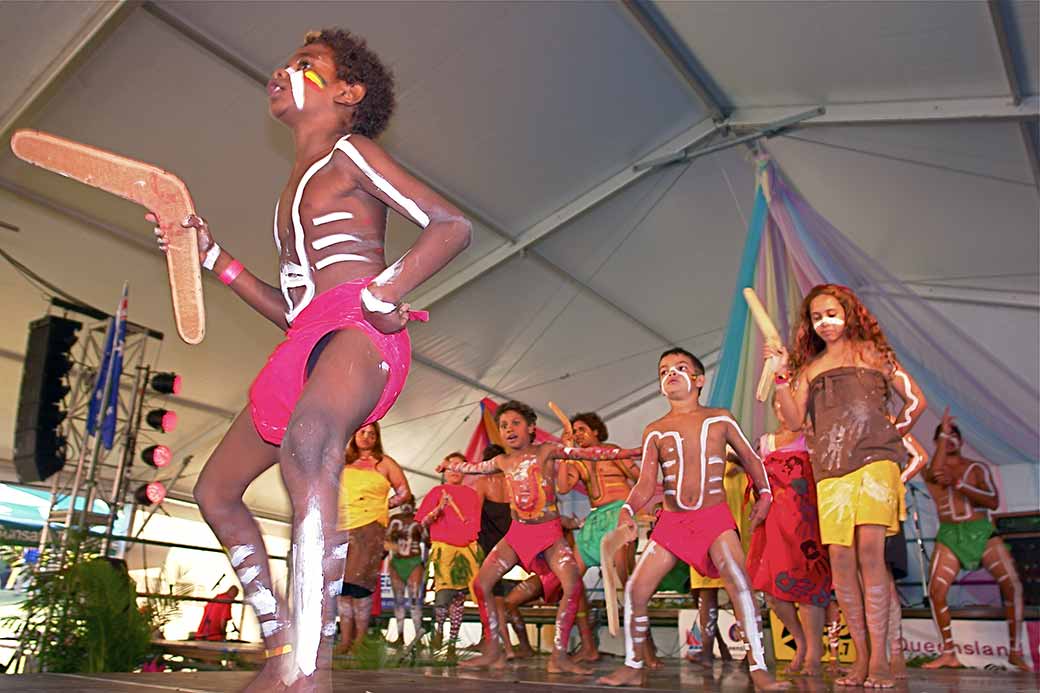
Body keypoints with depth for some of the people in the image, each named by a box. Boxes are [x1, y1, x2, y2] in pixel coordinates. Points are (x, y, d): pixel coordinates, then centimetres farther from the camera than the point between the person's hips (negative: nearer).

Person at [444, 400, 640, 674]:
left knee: (573, 585, -24)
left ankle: (559, 656, -13)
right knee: (481, 584, -7)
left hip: (550, 531, -4)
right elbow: (474, 468, 28)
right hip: (518, 532, 4)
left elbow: (588, 453, -12)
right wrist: (451, 465, 32)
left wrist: (632, 451, -17)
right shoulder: (503, 461, 6)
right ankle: (494, 652, 5)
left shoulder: (546, 451, -7)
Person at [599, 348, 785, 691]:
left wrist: (763, 493, 7)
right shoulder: (654, 432, 4)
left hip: (715, 517, -1)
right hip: (671, 521, 2)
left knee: (740, 584, -20)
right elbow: (646, 483, -4)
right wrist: (628, 510, -20)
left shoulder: (720, 419, 4)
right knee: (636, 589, -4)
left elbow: (750, 458, 16)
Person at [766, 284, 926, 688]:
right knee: (840, 559, -2)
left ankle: (879, 658, -8)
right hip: (830, 471, 3)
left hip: (874, 461, -3)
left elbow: (916, 400, 13)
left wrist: (893, 435, 9)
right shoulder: (809, 368, 17)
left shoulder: (871, 352, 12)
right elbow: (794, 421, 4)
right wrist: (782, 374, -4)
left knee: (870, 550, -15)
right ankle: (861, 657, 8)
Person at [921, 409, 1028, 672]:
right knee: (936, 590, -14)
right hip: (949, 535, 0)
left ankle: (1016, 652, 1)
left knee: (1012, 584, -13)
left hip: (982, 532, 0)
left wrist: (958, 483, -19)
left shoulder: (977, 468, 7)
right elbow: (935, 472, -19)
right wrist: (943, 432, -15)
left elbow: (994, 502, -7)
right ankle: (949, 653, -2)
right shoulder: (930, 469, 7)